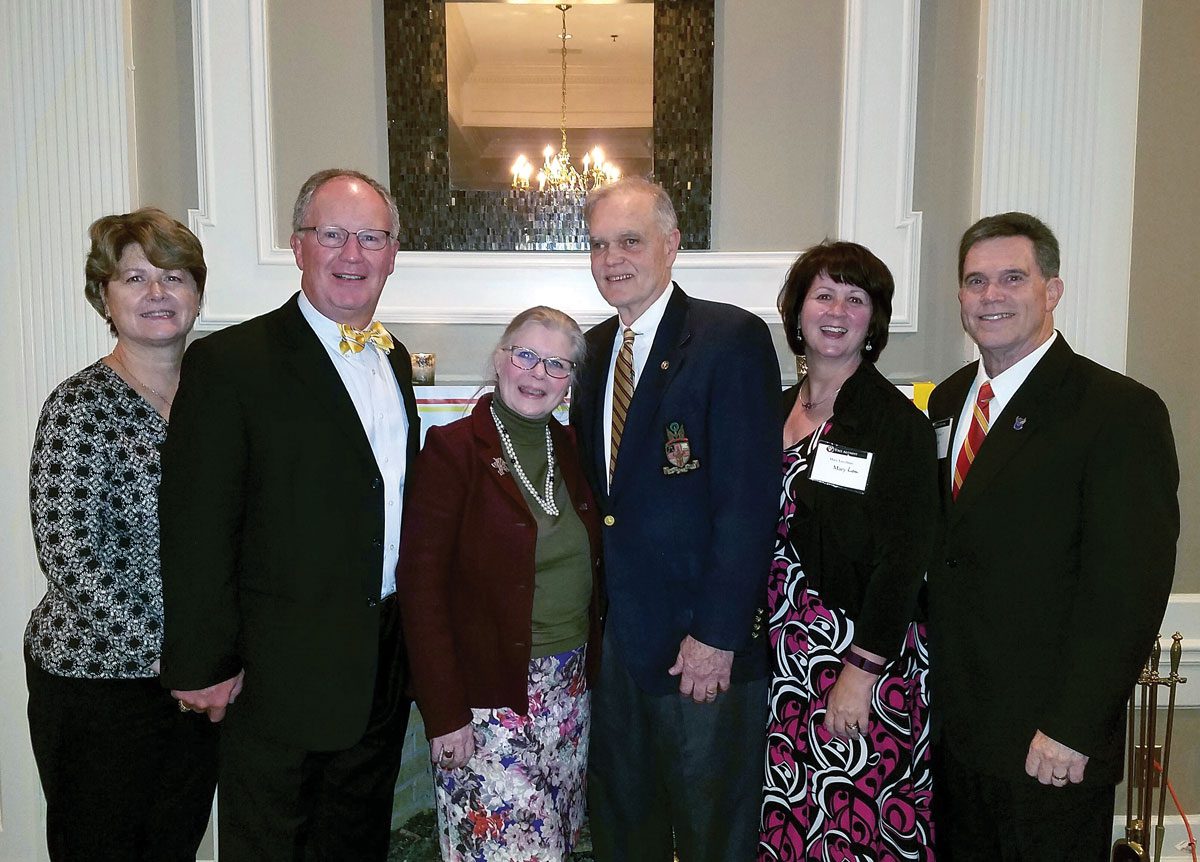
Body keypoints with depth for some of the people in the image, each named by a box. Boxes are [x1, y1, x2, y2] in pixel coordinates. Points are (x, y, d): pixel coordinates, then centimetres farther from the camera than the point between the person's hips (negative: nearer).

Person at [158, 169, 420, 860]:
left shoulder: (396, 360, 9)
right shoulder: (230, 362, -13)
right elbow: (197, 525, -15)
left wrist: (411, 631, 12)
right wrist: (204, 665, -15)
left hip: (384, 665, 7)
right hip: (283, 670, -6)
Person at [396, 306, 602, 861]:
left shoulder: (570, 449, 7)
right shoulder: (453, 449, -11)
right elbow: (420, 588, -14)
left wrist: (589, 667, 5)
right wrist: (444, 714, -16)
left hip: (569, 690, 6)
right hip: (486, 700, -6)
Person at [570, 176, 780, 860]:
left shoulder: (734, 338, -12)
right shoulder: (596, 348, 10)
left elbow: (749, 499, -17)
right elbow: (600, 483, 11)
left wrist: (717, 635, -19)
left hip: (703, 647, -6)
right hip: (615, 635, 6)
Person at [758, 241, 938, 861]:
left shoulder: (895, 421, -10)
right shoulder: (780, 409, 8)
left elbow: (903, 559, -14)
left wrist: (860, 672, -17)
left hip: (865, 661, -5)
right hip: (786, 657, 6)